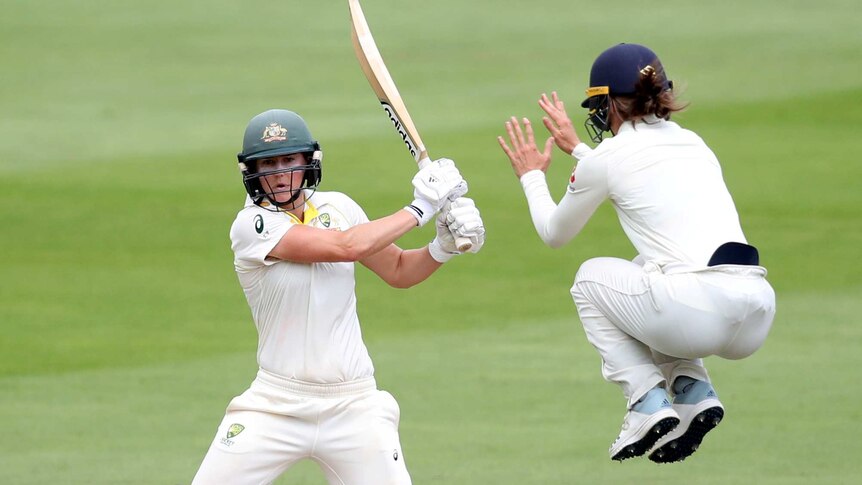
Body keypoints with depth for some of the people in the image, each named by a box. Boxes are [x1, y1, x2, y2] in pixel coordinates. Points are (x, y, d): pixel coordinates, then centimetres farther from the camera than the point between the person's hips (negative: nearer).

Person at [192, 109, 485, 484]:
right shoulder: (252, 225, -12)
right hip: (275, 407, -3)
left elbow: (399, 270, 14)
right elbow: (346, 246, -20)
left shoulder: (337, 207, 5)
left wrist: (445, 245, -6)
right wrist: (420, 207, -12)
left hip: (353, 407, 3)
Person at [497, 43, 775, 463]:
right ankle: (694, 393, 14)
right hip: (756, 321, 6)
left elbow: (554, 234, 24)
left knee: (592, 277, 23)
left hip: (697, 312, -6)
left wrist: (531, 176, 41)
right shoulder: (693, 143, 23)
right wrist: (577, 149, 56)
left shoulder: (608, 158, 6)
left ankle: (648, 403, 6)